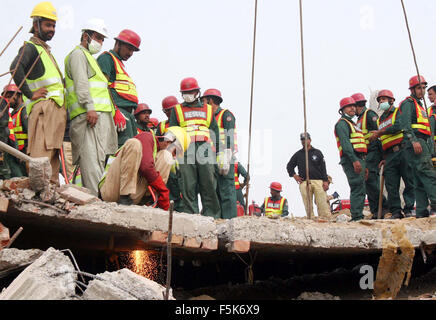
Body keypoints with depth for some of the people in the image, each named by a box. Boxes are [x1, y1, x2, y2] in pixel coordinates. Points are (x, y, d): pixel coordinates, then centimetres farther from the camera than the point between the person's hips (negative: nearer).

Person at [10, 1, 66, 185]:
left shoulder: (45, 49, 27)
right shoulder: (30, 47, -2)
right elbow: (16, 67, -22)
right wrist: (30, 93, -21)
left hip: (57, 107, 10)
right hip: (44, 105, -10)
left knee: (53, 153, 8)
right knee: (42, 152, -18)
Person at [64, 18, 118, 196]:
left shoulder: (89, 58, 33)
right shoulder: (78, 54, 3)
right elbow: (81, 83, -12)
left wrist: (112, 112, 26)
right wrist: (90, 107, -24)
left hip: (100, 115, 10)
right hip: (88, 115, -10)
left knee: (98, 158, 4)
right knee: (92, 158, -18)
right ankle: (95, 198, -25)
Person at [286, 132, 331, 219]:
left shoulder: (317, 152, 14)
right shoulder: (298, 154, 16)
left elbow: (323, 168, 9)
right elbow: (289, 166, 23)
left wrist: (325, 181, 0)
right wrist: (294, 175, 7)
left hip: (318, 181, -1)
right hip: (304, 182, 1)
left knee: (322, 202, -11)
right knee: (308, 205, -5)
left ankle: (325, 218, -11)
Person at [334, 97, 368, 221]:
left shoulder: (352, 124, 28)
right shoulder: (342, 123, -2)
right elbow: (345, 143, -16)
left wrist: (364, 166, 25)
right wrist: (354, 160, -25)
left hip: (358, 160, 10)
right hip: (351, 159, -10)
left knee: (360, 189, 9)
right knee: (358, 187, -15)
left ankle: (358, 215, 12)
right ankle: (356, 216, -18)